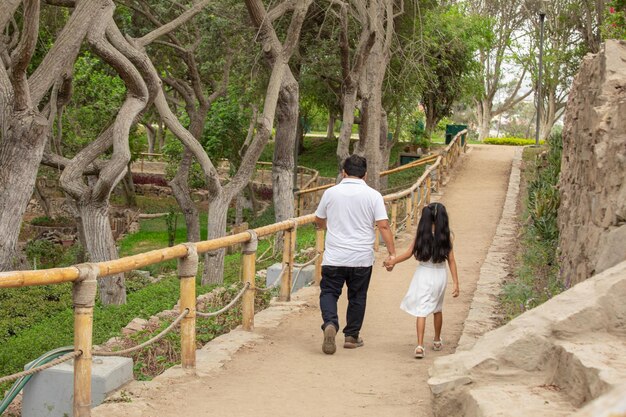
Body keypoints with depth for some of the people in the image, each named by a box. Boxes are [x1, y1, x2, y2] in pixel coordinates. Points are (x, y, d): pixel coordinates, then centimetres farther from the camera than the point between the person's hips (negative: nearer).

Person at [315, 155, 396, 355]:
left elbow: (319, 221, 15)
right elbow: (384, 226, -9)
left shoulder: (331, 193, 1)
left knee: (329, 292, 8)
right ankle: (351, 336, 21)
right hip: (362, 258, 0)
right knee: (357, 297, 14)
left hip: (334, 257, 0)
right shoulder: (373, 196, -4)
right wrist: (392, 252, -5)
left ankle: (330, 324, -18)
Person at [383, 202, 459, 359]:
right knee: (437, 308, 22)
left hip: (424, 274, -2)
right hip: (440, 275, 2)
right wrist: (455, 283, -4)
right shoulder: (445, 236, -6)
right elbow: (451, 261, -6)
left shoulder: (421, 234, -8)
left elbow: (409, 253, -5)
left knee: (421, 310, -4)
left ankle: (420, 345, -17)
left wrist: (393, 261, 9)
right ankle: (437, 340, 38)